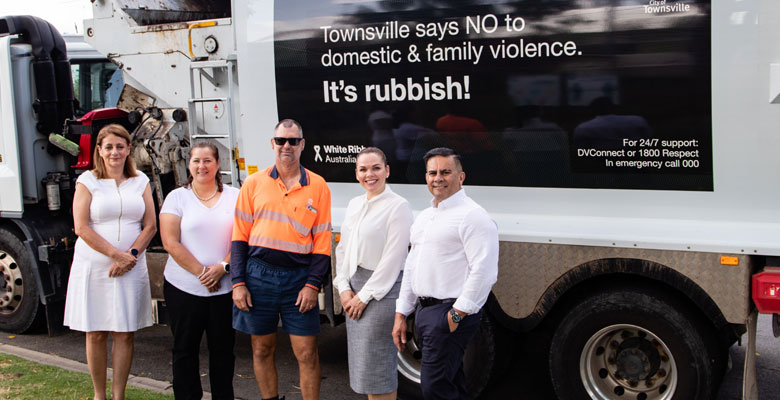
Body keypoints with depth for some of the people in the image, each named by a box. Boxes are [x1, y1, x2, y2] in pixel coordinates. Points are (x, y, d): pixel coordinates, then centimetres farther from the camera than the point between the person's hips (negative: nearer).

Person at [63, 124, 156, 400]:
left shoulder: (140, 181, 9)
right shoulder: (87, 181, 1)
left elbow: (150, 226, 6)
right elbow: (82, 228, -8)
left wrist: (131, 254, -10)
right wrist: (116, 254, -14)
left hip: (131, 268, 2)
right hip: (94, 267, -2)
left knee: (124, 333, 4)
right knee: (96, 334, 4)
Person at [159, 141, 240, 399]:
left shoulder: (234, 196, 7)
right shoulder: (177, 197, 4)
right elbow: (171, 243, -5)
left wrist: (222, 267, -14)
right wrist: (201, 272, -12)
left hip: (225, 288, 1)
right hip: (184, 289, 0)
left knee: (223, 349, 8)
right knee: (185, 350, 8)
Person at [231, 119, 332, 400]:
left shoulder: (317, 186, 4)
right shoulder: (254, 183, 6)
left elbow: (322, 240, 3)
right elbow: (239, 236, 5)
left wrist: (312, 284, -6)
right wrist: (238, 282, -2)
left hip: (298, 276, -1)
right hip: (258, 274, 1)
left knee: (307, 353, 0)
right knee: (262, 349, 10)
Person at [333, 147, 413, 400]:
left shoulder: (398, 206, -11)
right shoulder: (354, 204, 13)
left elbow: (393, 258, -15)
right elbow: (343, 249, 14)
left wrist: (365, 296, -14)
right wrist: (344, 289, 2)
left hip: (382, 289, -7)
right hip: (354, 286, 7)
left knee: (378, 364, -2)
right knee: (361, 361, 13)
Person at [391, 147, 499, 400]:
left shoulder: (472, 216, -11)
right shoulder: (424, 217, 17)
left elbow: (484, 272, -19)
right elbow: (411, 267, 21)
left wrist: (457, 314, -19)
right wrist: (401, 315, 17)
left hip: (452, 314, -8)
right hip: (425, 311, 9)